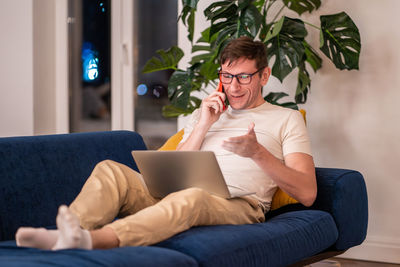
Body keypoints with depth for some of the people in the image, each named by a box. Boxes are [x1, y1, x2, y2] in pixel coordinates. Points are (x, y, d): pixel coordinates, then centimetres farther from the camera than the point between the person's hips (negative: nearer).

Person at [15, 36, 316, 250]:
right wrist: (202, 126, 6)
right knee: (109, 170, -20)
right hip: (177, 193, 5)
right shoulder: (206, 113, 29)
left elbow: (307, 193, 3)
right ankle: (63, 235, -47)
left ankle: (92, 239, -60)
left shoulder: (287, 118, 17)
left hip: (240, 204, -4)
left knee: (191, 197, -40)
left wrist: (258, 152, -11)